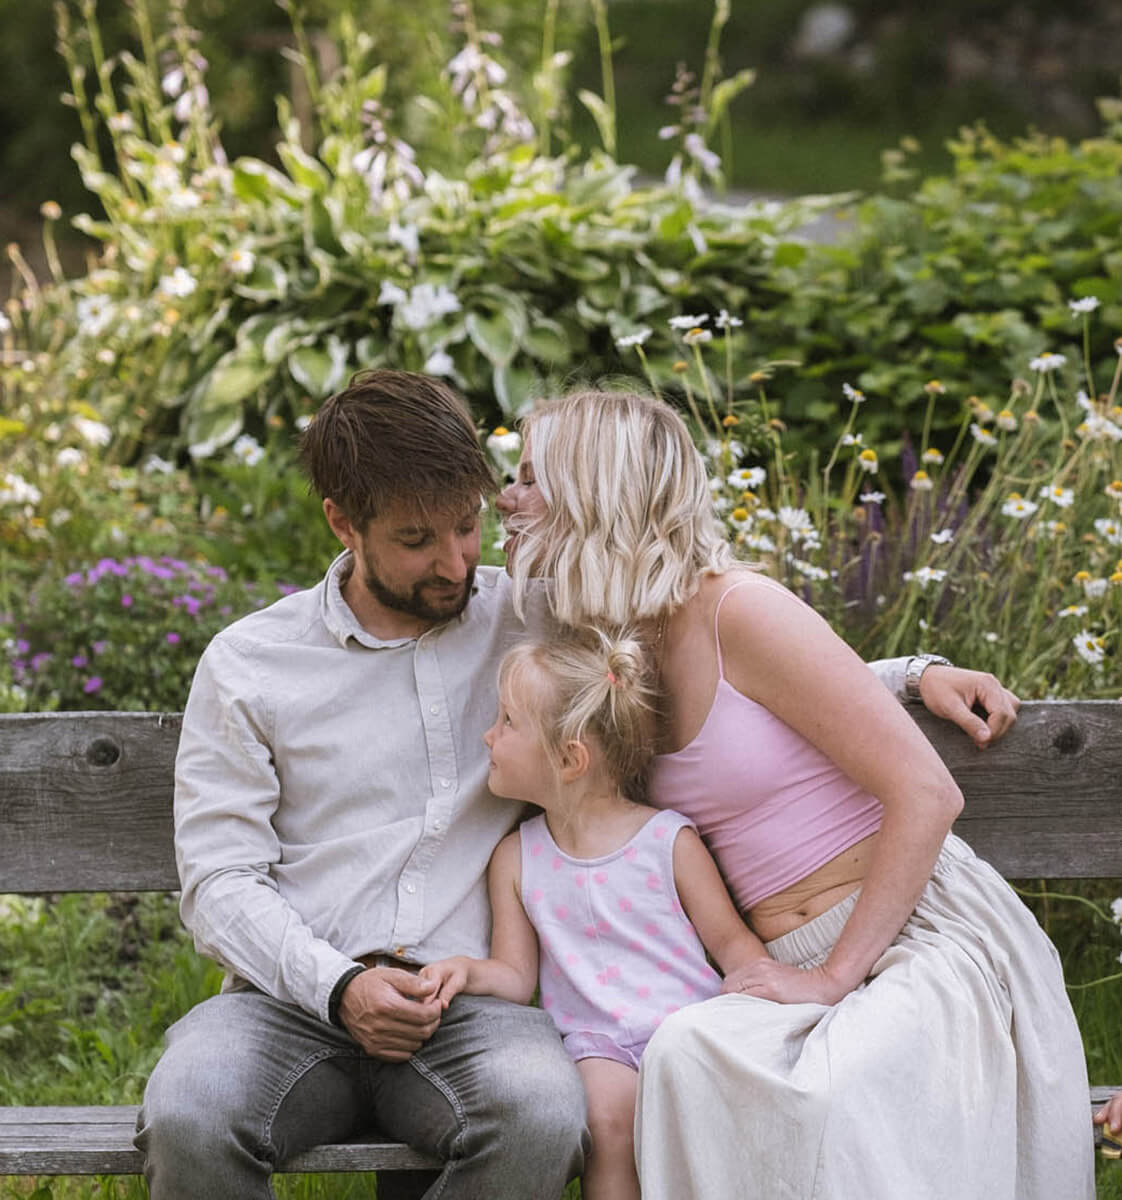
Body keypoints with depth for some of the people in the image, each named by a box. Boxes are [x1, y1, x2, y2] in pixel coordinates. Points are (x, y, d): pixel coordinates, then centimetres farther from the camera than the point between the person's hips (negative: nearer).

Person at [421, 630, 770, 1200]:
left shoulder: (668, 839, 1)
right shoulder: (517, 858, 9)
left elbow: (729, 939, 4)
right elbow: (517, 975, 9)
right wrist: (471, 971, -12)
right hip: (599, 1043, 1)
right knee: (608, 1110, -29)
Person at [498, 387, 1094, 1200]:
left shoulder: (739, 610, -12)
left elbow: (926, 795, -15)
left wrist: (835, 975, -16)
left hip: (930, 937, -6)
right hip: (806, 968, 6)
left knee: (821, 1096, -37)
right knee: (694, 1056, -29)